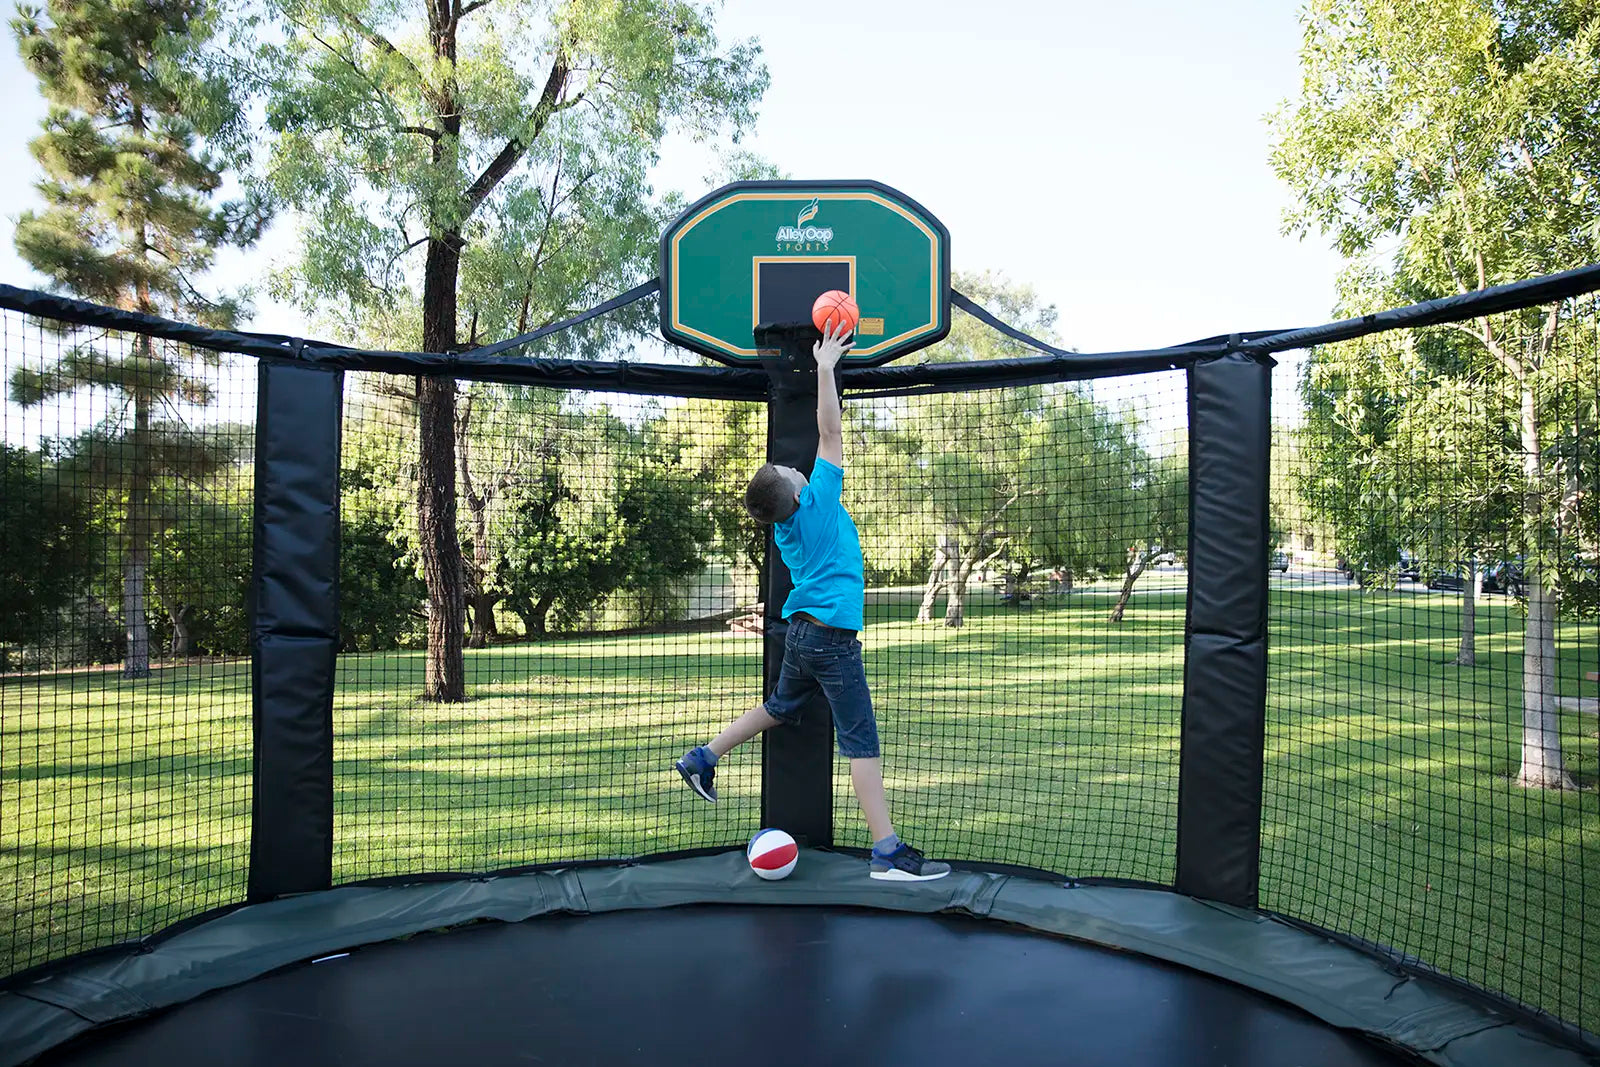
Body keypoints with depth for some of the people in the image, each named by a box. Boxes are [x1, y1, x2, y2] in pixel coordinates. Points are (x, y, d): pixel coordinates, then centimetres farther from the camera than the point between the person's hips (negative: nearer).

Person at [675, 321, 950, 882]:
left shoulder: (784, 530, 8)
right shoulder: (820, 499, -11)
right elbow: (829, 432, -11)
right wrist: (825, 367, -5)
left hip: (800, 631, 8)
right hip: (832, 636, -8)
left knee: (780, 707, 30)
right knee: (861, 740, -8)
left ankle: (703, 758, 35)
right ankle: (888, 851, -7)